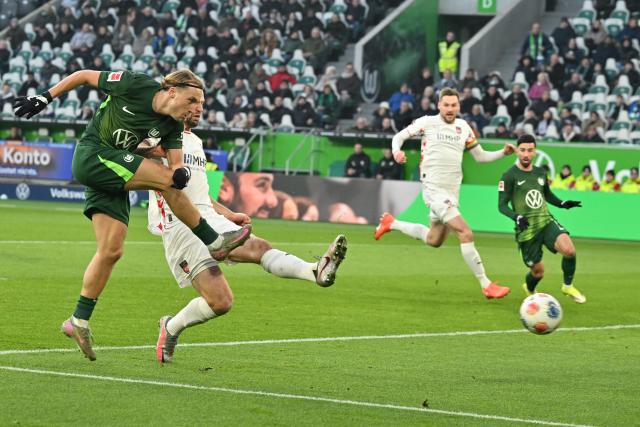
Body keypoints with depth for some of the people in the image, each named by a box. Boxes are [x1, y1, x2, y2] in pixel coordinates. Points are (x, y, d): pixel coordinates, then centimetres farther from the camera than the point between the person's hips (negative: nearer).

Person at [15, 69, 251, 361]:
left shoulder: (172, 126, 2)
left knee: (111, 251, 0)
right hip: (91, 156, -7)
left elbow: (176, 165, -4)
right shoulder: (135, 86, -15)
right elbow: (84, 76, -6)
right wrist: (45, 98, -4)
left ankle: (80, 320, 7)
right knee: (165, 179, -20)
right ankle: (213, 242, -9)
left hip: (114, 177, 7)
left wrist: (181, 173, -28)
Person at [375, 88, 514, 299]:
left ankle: (391, 224, 41)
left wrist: (503, 152, 1)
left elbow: (480, 156, 17)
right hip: (434, 189, -7)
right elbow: (399, 136, 3)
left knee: (434, 240, 22)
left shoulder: (463, 127, 11)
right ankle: (486, 285, -13)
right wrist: (397, 151, -19)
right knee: (466, 234, -18)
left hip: (452, 192, 7)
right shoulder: (428, 123, -3)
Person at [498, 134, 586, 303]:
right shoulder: (509, 176, -6)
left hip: (546, 221, 4)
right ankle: (529, 289, 39)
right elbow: (502, 205, -8)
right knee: (538, 271, 1)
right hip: (526, 230, -4)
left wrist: (562, 204, 9)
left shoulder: (540, 173, 10)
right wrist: (517, 217, -25)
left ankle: (568, 286, 2)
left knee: (569, 249, -24)